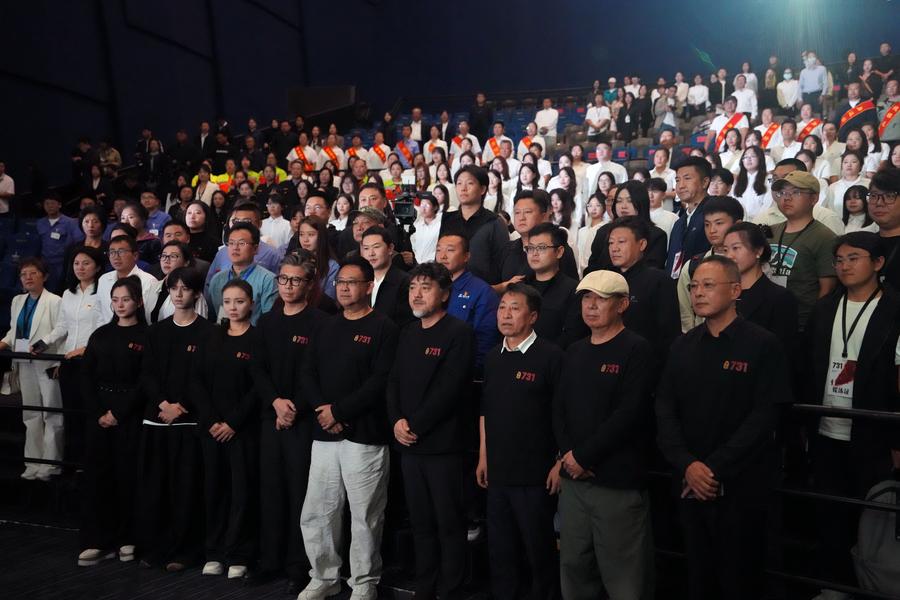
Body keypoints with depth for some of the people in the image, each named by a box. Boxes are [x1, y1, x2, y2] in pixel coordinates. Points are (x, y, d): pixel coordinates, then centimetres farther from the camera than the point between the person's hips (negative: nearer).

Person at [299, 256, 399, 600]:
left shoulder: (383, 328, -4)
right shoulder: (327, 327, 15)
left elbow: (381, 380, -14)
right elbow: (308, 373, 10)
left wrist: (339, 411, -15)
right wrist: (322, 409, -8)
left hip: (365, 435, -6)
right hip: (324, 434, 6)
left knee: (365, 516, 3)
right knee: (315, 514, 10)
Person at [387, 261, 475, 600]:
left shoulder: (459, 333, -8)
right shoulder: (408, 334, 15)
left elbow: (449, 390, -16)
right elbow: (393, 381, 12)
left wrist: (416, 425, -14)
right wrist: (397, 420, -4)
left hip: (443, 444, -6)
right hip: (408, 444, 7)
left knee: (449, 524, 3)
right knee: (420, 522, 15)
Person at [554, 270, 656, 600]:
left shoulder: (637, 350, -7)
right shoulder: (574, 352, 14)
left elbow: (629, 414, -16)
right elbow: (559, 409, 12)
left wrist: (583, 456, -13)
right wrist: (567, 455, -4)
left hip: (619, 483, -6)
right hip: (573, 478, 6)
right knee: (573, 565, 13)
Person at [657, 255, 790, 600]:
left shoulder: (762, 345, -6)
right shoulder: (683, 347, 8)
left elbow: (764, 416, -13)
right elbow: (665, 410, 2)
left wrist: (715, 468, -16)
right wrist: (687, 464, -13)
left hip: (741, 487, -4)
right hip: (690, 486, 4)